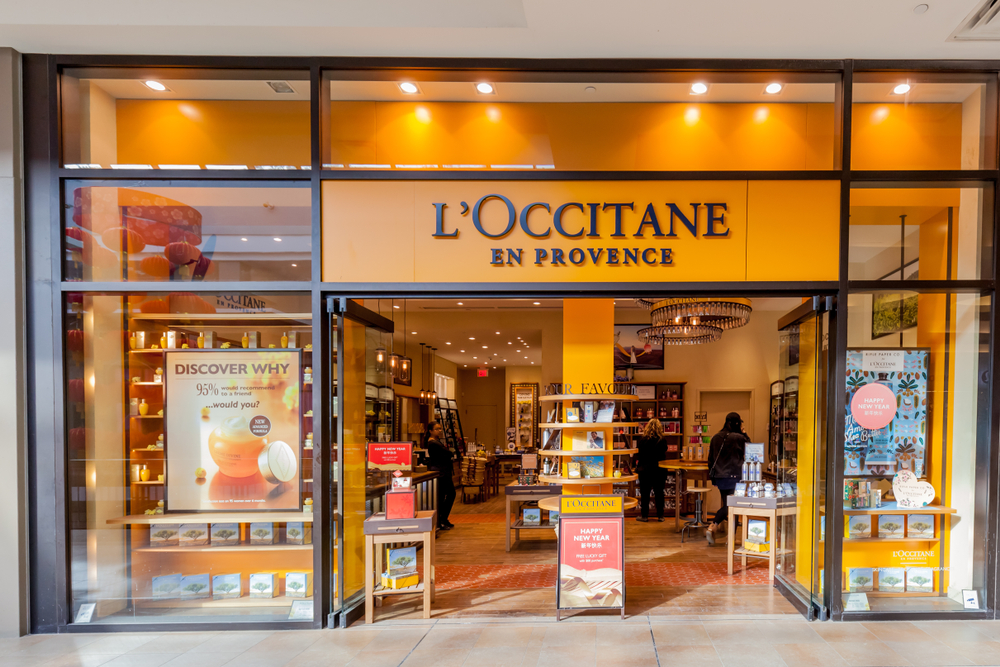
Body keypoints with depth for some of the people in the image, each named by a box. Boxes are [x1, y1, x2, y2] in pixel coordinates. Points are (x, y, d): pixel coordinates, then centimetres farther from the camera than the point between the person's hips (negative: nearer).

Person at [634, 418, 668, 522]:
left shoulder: (642, 440, -9)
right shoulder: (662, 441, -6)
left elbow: (638, 455, -3)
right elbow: (664, 456, 2)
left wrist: (638, 462, 14)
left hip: (645, 469, -2)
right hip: (658, 470, 2)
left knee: (644, 493, 6)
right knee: (659, 493, 10)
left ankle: (644, 515, 8)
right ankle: (660, 516, 14)